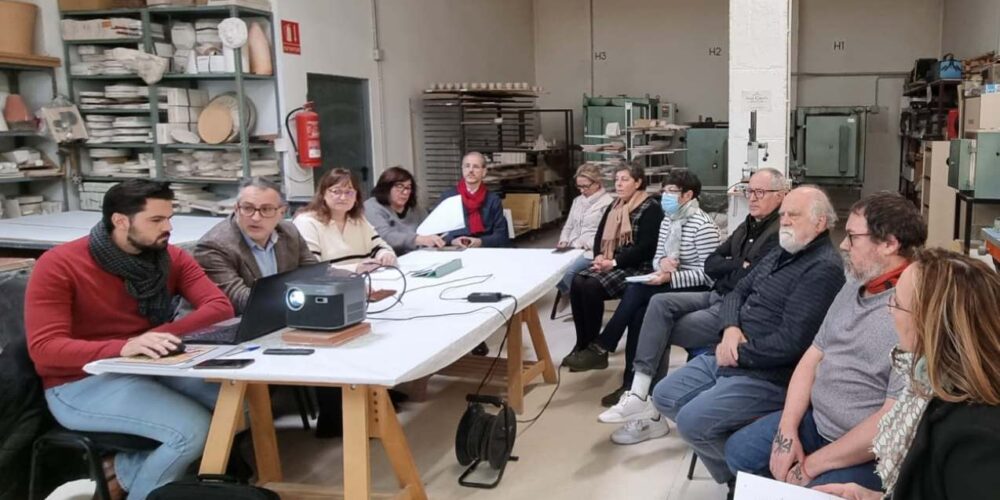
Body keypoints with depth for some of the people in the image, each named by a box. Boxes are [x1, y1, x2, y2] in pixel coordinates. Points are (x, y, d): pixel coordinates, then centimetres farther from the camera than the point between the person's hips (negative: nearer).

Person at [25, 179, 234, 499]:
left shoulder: (171, 257, 1)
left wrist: (160, 336, -27)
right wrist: (124, 348, -38)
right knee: (194, 428, -28)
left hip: (154, 368, 6)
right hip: (82, 384, -6)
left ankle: (126, 469, -3)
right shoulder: (59, 266, -13)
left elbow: (219, 307, -9)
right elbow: (44, 348, -21)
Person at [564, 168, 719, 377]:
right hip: (673, 283, 7)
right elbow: (656, 258, 14)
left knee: (636, 291, -26)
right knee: (638, 312, -22)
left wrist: (671, 277, -28)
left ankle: (600, 349, -16)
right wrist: (662, 262, -12)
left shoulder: (703, 225, -15)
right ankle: (634, 382, -19)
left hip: (696, 290, -7)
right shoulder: (667, 221, 10)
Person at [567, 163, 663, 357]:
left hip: (637, 268, -7)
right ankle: (582, 344, -12)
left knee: (592, 286, -27)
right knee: (578, 282, -19)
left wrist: (614, 262, -21)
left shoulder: (651, 208, -7)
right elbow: (599, 235, 14)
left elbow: (645, 248, -16)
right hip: (610, 264, 7)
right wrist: (599, 256, -8)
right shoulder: (614, 207, 17)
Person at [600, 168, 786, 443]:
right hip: (717, 296, 8)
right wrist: (739, 264, -8)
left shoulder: (779, 235, -15)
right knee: (659, 303, -14)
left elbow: (746, 282, -21)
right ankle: (639, 393, -17)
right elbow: (709, 265, 10)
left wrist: (725, 269, -2)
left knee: (660, 333, -13)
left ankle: (650, 409, 0)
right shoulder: (748, 226, 15)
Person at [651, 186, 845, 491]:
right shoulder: (781, 254, 14)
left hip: (769, 376, -10)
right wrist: (731, 328, -8)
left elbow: (792, 341, -24)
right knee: (664, 396, 6)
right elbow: (737, 293, 14)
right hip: (731, 359, 10)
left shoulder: (824, 269, -17)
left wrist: (740, 352, -14)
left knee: (692, 420, -23)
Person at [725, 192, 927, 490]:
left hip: (868, 453, -8)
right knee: (739, 451, 8)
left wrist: (813, 465, -19)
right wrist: (787, 431, -3)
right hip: (815, 419, 8)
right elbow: (813, 356, 9)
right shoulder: (854, 285, 7)